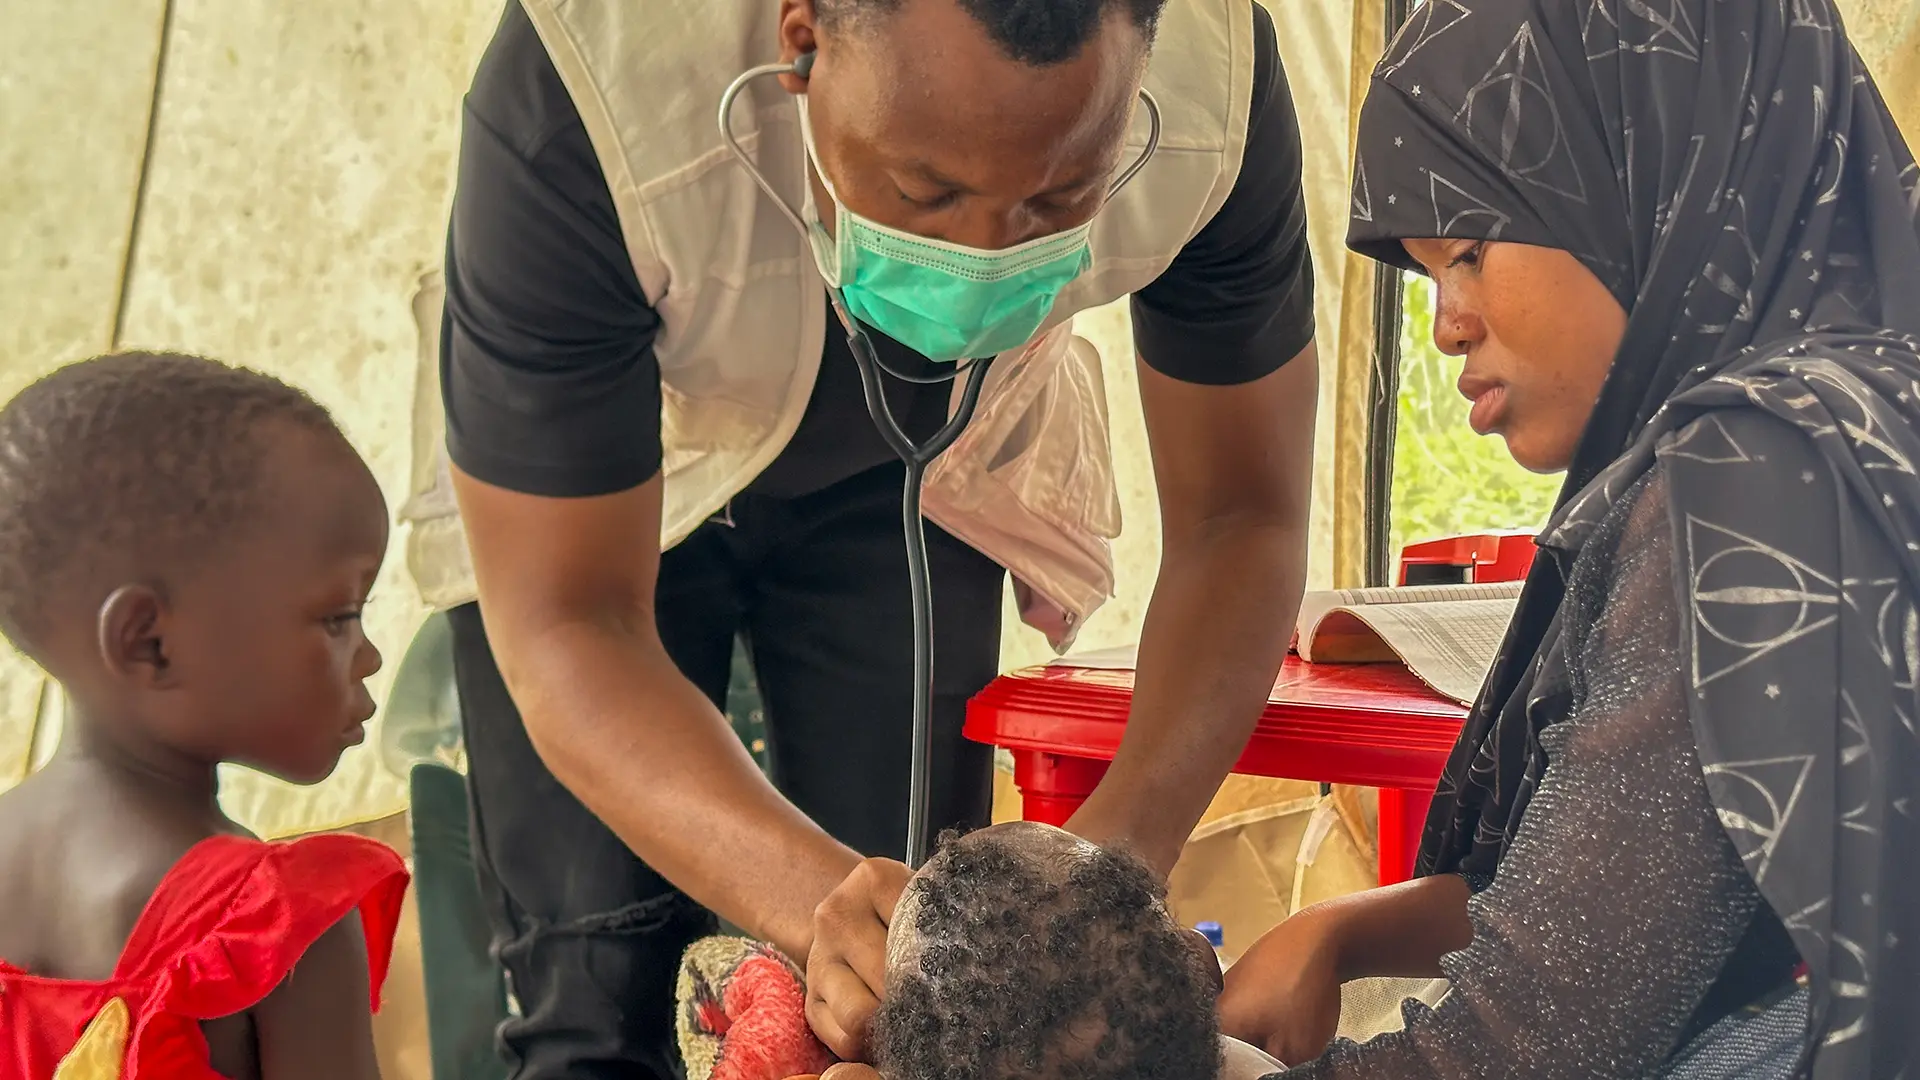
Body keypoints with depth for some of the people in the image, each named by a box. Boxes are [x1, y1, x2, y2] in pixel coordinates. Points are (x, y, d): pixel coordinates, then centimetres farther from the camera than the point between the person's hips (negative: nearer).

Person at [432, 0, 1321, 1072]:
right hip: (584, 488, -2)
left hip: (910, 465, 2)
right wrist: (816, 898, -53)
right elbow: (565, 626, -35)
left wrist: (1122, 847, -39)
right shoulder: (574, 106, -41)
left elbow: (1238, 519, -20)